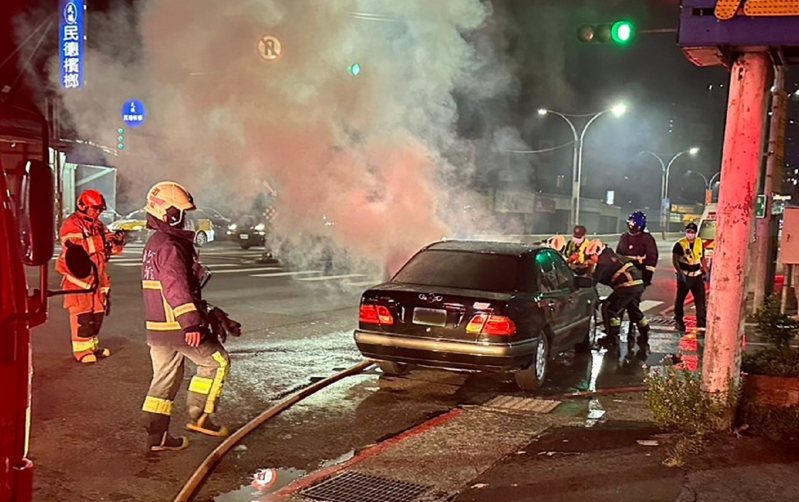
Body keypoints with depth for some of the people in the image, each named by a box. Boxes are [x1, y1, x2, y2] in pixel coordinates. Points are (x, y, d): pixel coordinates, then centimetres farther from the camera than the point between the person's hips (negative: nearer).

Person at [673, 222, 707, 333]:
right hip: (684, 276, -3)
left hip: (697, 276, 4)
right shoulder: (680, 244, -11)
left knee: (700, 299, -2)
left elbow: (702, 258, 16)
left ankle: (701, 324, 2)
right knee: (680, 299, 9)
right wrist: (679, 272, -24)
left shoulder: (700, 243, 5)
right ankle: (679, 321, 26)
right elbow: (674, 259, -13)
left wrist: (705, 271, 11)